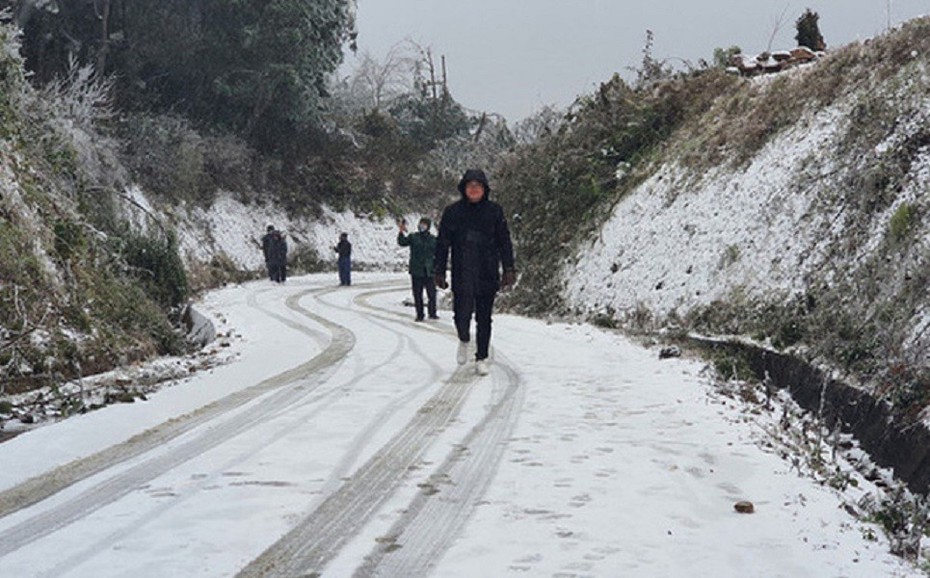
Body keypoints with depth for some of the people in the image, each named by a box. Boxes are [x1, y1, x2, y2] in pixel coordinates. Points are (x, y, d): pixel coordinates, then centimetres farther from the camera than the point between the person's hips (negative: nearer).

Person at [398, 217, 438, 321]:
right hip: (416, 271, -1)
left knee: (432, 293, -2)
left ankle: (432, 313, 11)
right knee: (417, 294, 3)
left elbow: (437, 254, 14)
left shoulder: (433, 240, 9)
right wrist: (401, 232, -22)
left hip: (429, 272, 1)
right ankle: (419, 315, 10)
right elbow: (402, 242, -9)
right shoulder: (413, 237, 5)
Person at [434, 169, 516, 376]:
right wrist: (439, 272, 3)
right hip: (462, 273, -1)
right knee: (462, 312, -10)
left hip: (488, 274, 1)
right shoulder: (453, 212, 4)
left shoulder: (494, 211, 6)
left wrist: (509, 269, 1)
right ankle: (464, 340, 22)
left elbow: (504, 242, 8)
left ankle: (482, 358, 15)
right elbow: (442, 243, 7)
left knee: (484, 318, 4)